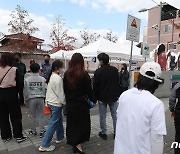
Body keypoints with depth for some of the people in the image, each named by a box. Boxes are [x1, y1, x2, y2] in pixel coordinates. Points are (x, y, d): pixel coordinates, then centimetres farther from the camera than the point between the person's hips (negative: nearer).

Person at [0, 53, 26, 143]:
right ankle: (18, 136, 12)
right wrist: (17, 94, 6)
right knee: (15, 116, 7)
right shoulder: (14, 70, -12)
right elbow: (17, 83, -6)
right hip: (11, 93, -3)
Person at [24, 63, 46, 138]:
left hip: (31, 99, 0)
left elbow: (26, 92, 0)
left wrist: (26, 101, 10)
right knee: (41, 115, 9)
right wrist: (44, 97, 10)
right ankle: (42, 131, 13)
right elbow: (45, 89, -4)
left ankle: (33, 131, 24)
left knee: (32, 116, 13)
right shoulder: (43, 79, -6)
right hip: (40, 98, 0)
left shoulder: (27, 80, -4)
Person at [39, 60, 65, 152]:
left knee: (59, 120, 23)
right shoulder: (58, 78, -20)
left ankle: (60, 137, 39)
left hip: (50, 102, 9)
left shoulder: (51, 76, 8)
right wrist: (64, 102, -4)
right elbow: (60, 93, -18)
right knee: (53, 124, 0)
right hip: (56, 104, -9)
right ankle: (44, 145, 9)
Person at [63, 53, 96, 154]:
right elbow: (89, 90, -11)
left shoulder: (67, 74, -2)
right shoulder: (84, 75, -17)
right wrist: (93, 100, 5)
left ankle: (73, 141, 34)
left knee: (71, 123, 19)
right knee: (82, 123, 10)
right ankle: (78, 144, 8)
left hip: (70, 103, 5)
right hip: (81, 103, -5)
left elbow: (65, 89, 7)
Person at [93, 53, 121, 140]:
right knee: (115, 115, 12)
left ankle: (104, 133, 18)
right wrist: (118, 95, 13)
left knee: (103, 116, 8)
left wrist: (95, 97, 2)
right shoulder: (115, 70, 1)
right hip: (113, 97, 4)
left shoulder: (98, 71, -11)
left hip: (102, 97, -3)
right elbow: (118, 83, 6)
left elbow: (95, 86, -8)